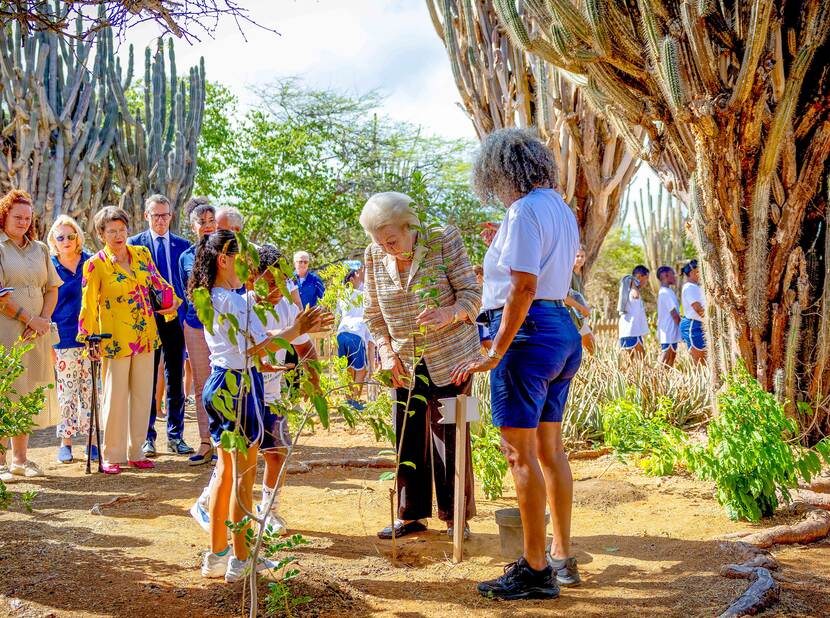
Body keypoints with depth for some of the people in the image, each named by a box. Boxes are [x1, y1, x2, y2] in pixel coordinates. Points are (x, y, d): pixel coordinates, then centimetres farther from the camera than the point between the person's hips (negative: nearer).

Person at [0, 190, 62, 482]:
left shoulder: (40, 249, 15)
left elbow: (52, 288, 14)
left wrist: (44, 320, -2)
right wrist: (30, 319, -13)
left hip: (35, 335, 5)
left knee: (26, 395, 8)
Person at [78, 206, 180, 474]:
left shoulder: (142, 254, 5)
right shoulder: (95, 264, -7)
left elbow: (158, 282, 18)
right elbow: (88, 305, -5)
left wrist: (172, 302, 10)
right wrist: (90, 340, -6)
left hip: (145, 336, 5)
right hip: (115, 339, -5)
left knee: (142, 394, 9)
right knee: (115, 397, -1)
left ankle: (136, 452, 19)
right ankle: (111, 456, 11)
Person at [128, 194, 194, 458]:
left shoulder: (183, 245, 10)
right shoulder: (134, 244, 3)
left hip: (176, 319, 2)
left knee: (176, 380, 6)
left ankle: (176, 436, 14)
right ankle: (147, 437, 10)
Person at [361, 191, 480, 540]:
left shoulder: (444, 241, -13)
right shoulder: (374, 256, -3)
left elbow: (471, 294, -14)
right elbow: (372, 312, 7)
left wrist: (448, 314, -35)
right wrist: (387, 353, -5)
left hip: (449, 357, -4)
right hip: (405, 363, 4)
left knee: (450, 438, -3)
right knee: (407, 438, 6)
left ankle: (457, 518, 10)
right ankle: (411, 516, 18)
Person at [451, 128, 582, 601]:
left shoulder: (524, 212, -13)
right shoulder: (561, 209, 15)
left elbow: (523, 287, -20)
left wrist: (495, 354, -20)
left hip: (528, 331, -10)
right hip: (563, 330, 10)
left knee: (520, 452, -5)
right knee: (550, 448, 14)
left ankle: (536, 571, -1)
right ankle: (563, 560, 22)